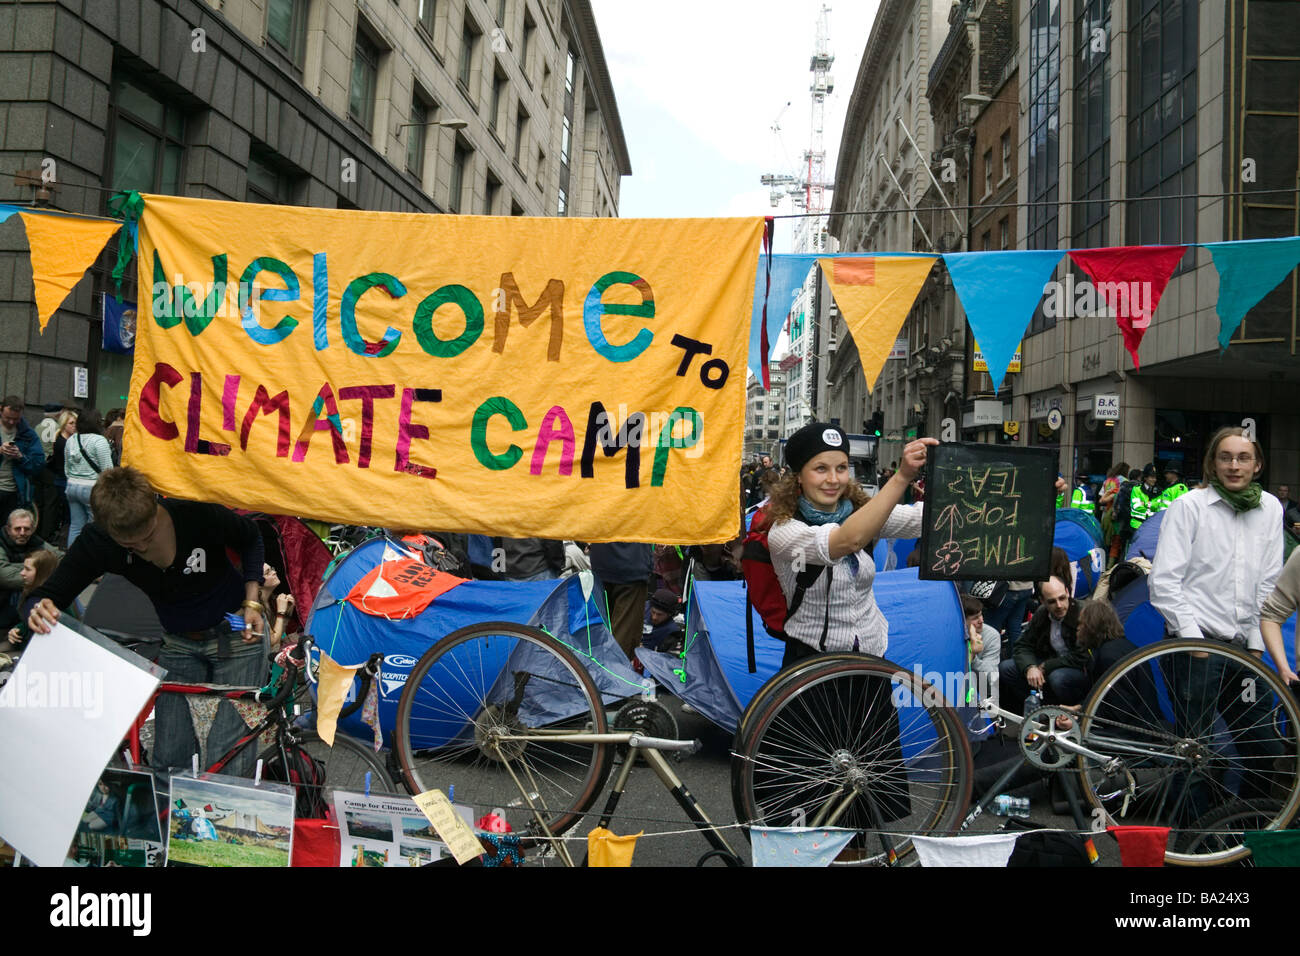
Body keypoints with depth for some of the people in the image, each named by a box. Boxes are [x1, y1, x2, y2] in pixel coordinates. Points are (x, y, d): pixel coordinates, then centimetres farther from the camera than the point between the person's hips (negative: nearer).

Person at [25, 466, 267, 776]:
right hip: (178, 643, 3)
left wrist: (252, 602, -12)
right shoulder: (97, 541, -19)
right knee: (168, 761, 1)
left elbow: (251, 538, -5)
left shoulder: (202, 515, -26)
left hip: (235, 633, -3)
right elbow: (47, 596, -12)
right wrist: (39, 610, -37)